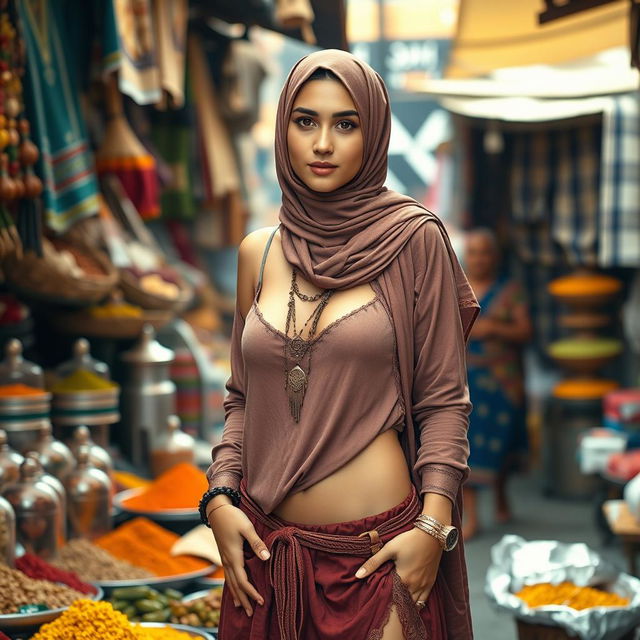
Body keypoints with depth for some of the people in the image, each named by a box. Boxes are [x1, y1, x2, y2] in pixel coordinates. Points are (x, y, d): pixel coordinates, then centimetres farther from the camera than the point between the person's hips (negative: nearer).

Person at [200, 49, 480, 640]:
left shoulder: (413, 240, -5)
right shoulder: (258, 252, 6)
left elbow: (442, 398, -4)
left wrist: (434, 526, -13)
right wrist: (220, 498, 0)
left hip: (377, 552, -3)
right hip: (266, 545, 4)